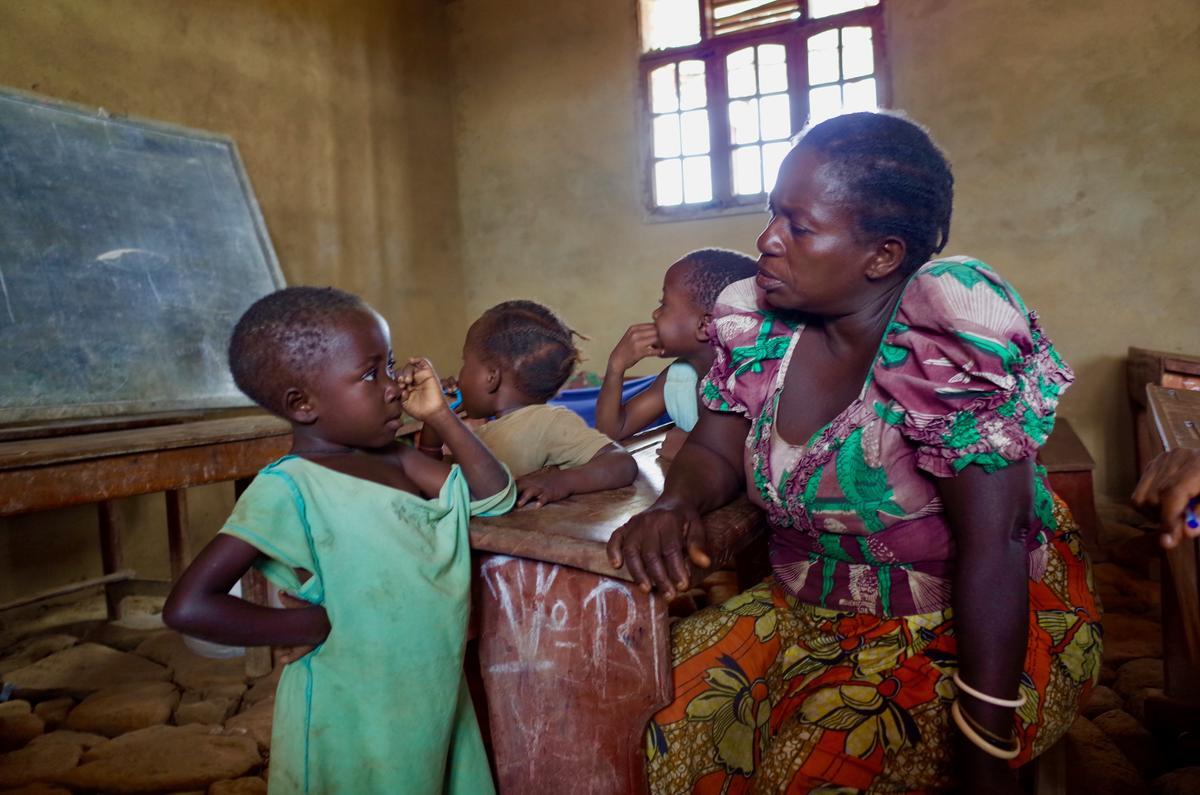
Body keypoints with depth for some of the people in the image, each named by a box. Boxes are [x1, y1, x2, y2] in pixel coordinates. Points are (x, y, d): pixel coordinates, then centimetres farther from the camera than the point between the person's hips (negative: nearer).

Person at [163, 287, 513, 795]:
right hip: (352, 725, -6)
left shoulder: (396, 461, 0)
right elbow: (188, 606, -22)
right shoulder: (289, 489, -19)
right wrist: (319, 625, -19)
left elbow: (494, 498, 2)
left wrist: (440, 416, -5)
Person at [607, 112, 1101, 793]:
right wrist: (677, 506, -21)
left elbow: (991, 545, -25)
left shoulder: (953, 334, -23)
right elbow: (715, 451, 3)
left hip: (975, 629, -4)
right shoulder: (759, 321, -6)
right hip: (812, 613, 5)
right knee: (675, 722, -10)